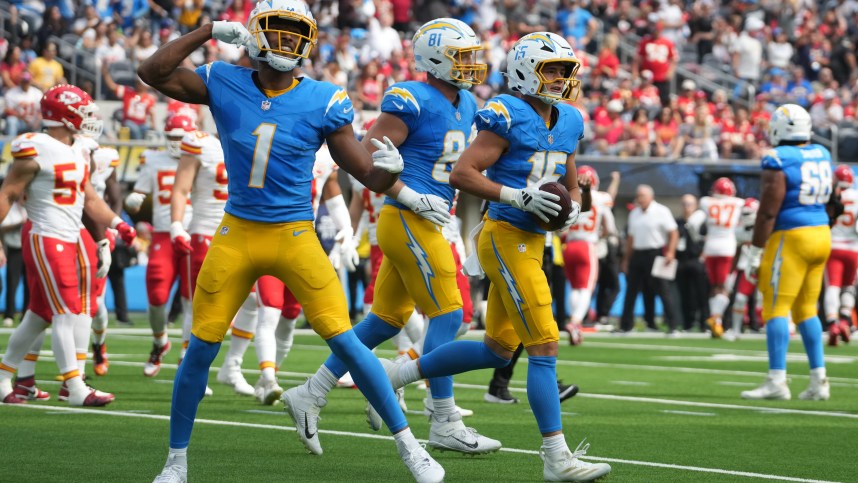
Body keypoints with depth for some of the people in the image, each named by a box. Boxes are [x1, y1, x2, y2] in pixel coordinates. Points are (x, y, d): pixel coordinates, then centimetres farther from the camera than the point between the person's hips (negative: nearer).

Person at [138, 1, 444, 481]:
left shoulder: (323, 103, -9)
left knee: (345, 341, -9)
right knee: (200, 348, 4)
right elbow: (153, 72, -7)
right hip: (237, 234, 2)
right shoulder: (225, 84, -3)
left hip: (295, 237, -2)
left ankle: (408, 444, 3)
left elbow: (371, 176, -7)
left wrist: (389, 170, -32)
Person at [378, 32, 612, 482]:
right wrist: (518, 196, -23)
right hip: (506, 238, -9)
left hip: (531, 243, 9)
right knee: (544, 346, -9)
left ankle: (401, 373, 30)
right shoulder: (508, 117, -13)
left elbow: (571, 187, 24)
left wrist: (572, 207, 1)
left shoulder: (568, 123, 12)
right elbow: (461, 174, -16)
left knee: (498, 349, 17)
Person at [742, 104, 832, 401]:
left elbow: (767, 212, -15)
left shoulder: (778, 161, -13)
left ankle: (777, 381, -10)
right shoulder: (821, 156, 9)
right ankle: (819, 381, 11)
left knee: (777, 308, -4)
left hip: (791, 238, -8)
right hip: (821, 235, 8)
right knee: (806, 309, 14)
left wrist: (755, 253, -11)